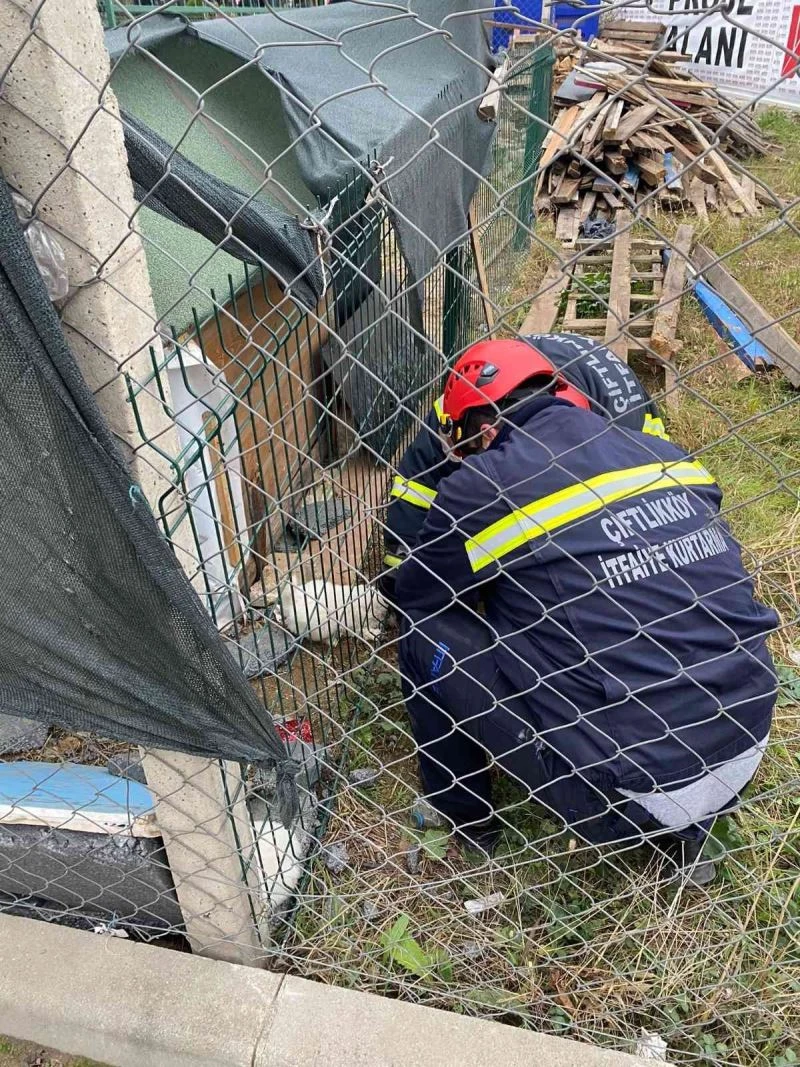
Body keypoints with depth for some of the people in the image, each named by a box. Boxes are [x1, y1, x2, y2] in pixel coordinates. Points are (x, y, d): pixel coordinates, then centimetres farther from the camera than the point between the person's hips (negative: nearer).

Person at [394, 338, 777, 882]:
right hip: (747, 751, 6)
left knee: (427, 634, 5)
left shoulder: (482, 484, -11)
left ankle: (463, 818, 27)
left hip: (631, 791, -6)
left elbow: (414, 597, 5)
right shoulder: (669, 455, 5)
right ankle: (689, 823, 26)